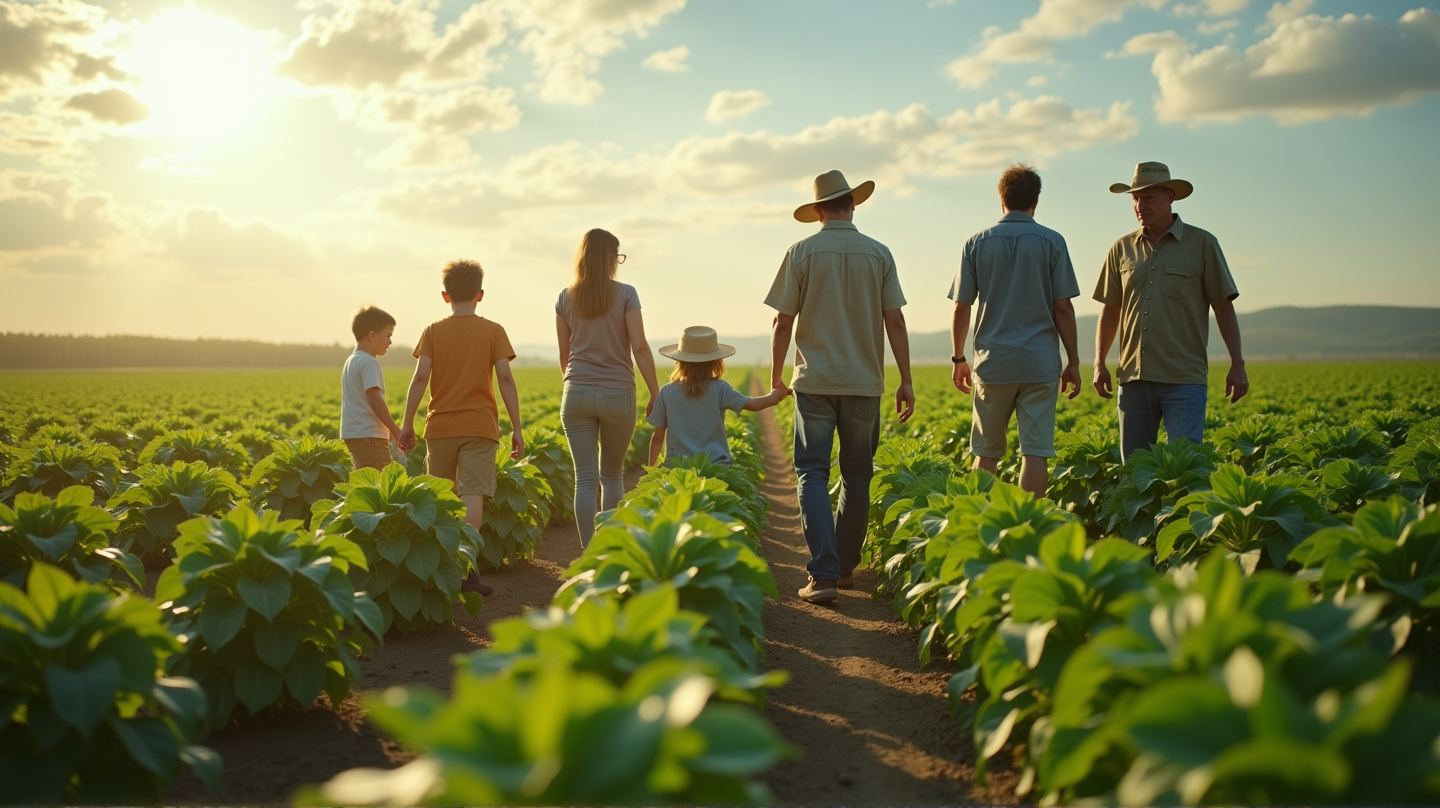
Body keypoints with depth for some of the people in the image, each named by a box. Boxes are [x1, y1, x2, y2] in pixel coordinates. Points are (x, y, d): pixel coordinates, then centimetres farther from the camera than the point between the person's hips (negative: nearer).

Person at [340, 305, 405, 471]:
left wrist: (388, 429, 24)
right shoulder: (368, 362, -12)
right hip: (369, 435, -10)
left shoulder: (351, 361, 18)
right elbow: (374, 398, -20)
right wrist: (396, 431, -18)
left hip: (353, 434, 10)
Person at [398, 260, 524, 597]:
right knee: (473, 496, -6)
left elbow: (420, 377, -5)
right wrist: (517, 427, -4)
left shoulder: (433, 331, 4)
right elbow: (505, 378, -6)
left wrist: (408, 424, 0)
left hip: (440, 427, 2)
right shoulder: (493, 331, 1)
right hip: (480, 427, -2)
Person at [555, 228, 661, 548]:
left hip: (576, 393, 2)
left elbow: (564, 353, 11)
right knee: (612, 475, 15)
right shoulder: (625, 294, -4)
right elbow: (639, 348, -9)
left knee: (585, 478, 1)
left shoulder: (566, 298, 6)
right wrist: (656, 393, -3)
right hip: (618, 394, -1)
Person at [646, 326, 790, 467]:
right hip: (716, 464, -1)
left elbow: (658, 437, 7)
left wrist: (651, 468, 20)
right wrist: (773, 396, 24)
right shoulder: (719, 389, -3)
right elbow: (754, 404, 3)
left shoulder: (667, 392, 3)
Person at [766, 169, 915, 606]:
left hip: (814, 381, -2)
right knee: (857, 476, 13)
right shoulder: (878, 254, 2)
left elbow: (783, 321, -3)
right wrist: (905, 381, 6)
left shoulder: (801, 252, -2)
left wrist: (776, 375, 11)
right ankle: (845, 565, 22)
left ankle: (823, 574, -12)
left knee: (813, 474, -1)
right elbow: (894, 321, 0)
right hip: (864, 382, 2)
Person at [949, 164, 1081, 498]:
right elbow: (1063, 308, -3)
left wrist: (958, 359, 14)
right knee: (1035, 453, 0)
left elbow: (961, 309, 3)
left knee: (987, 454, 11)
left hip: (993, 363, 2)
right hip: (1040, 364, -1)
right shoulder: (1051, 242, -1)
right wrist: (1073, 361, 5)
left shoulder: (977, 243, 3)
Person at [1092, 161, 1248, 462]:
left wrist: (1237, 364, -4)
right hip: (1134, 378, 4)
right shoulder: (1121, 249, 11)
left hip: (1185, 380, -4)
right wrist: (1099, 363, 8)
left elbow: (1224, 307, 2)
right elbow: (1110, 311, 16)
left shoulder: (1202, 244, 2)